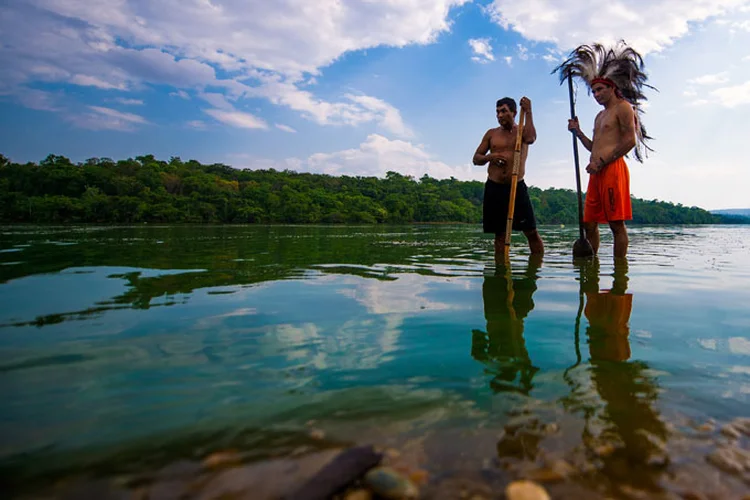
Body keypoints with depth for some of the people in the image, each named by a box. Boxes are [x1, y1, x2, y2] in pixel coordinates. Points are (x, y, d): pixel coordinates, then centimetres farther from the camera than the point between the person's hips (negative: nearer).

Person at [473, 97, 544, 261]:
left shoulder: (523, 131, 8)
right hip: (494, 188, 2)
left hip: (517, 187, -1)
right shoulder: (491, 133, 13)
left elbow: (531, 138, -16)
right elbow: (476, 159, 13)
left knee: (532, 232, -5)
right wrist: (490, 157, -7)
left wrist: (528, 112, -13)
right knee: (500, 234, 5)